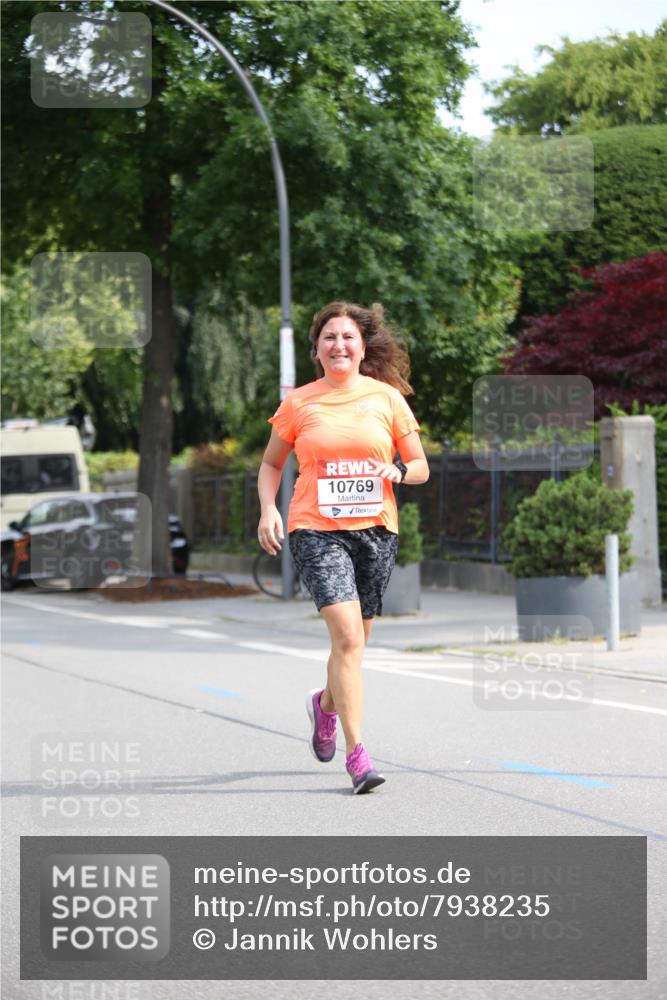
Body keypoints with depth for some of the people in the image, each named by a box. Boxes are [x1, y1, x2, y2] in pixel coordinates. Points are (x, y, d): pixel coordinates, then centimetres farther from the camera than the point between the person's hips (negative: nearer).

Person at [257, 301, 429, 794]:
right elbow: (271, 463, 16)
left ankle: (326, 702, 44)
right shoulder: (298, 403, 4)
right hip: (316, 530, -2)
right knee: (347, 635, -18)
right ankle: (356, 754, -16)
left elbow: (421, 467, 11)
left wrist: (397, 471, -11)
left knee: (354, 643, 10)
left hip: (376, 530, 2)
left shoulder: (387, 398, 6)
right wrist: (268, 510, -1)